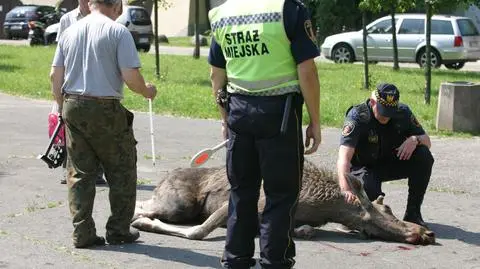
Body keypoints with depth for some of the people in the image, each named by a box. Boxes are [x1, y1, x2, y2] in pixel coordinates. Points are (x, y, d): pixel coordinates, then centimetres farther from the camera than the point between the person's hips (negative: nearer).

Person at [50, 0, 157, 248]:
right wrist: (147, 91, 6)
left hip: (72, 105, 5)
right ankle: (118, 231, 14)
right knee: (121, 173, 10)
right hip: (106, 110, -5)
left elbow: (55, 76, 8)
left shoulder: (70, 31, 8)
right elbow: (131, 77, -14)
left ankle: (82, 233, 10)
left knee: (79, 173, 10)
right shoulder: (118, 32, -8)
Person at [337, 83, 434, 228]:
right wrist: (346, 190, -53)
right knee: (369, 192, -38)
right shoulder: (357, 117, -25)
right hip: (364, 167, -5)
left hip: (392, 164, 5)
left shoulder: (403, 112, -10)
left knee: (424, 156, -22)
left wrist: (415, 139, -26)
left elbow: (427, 142, 0)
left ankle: (412, 213, -11)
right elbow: (343, 159, -37)